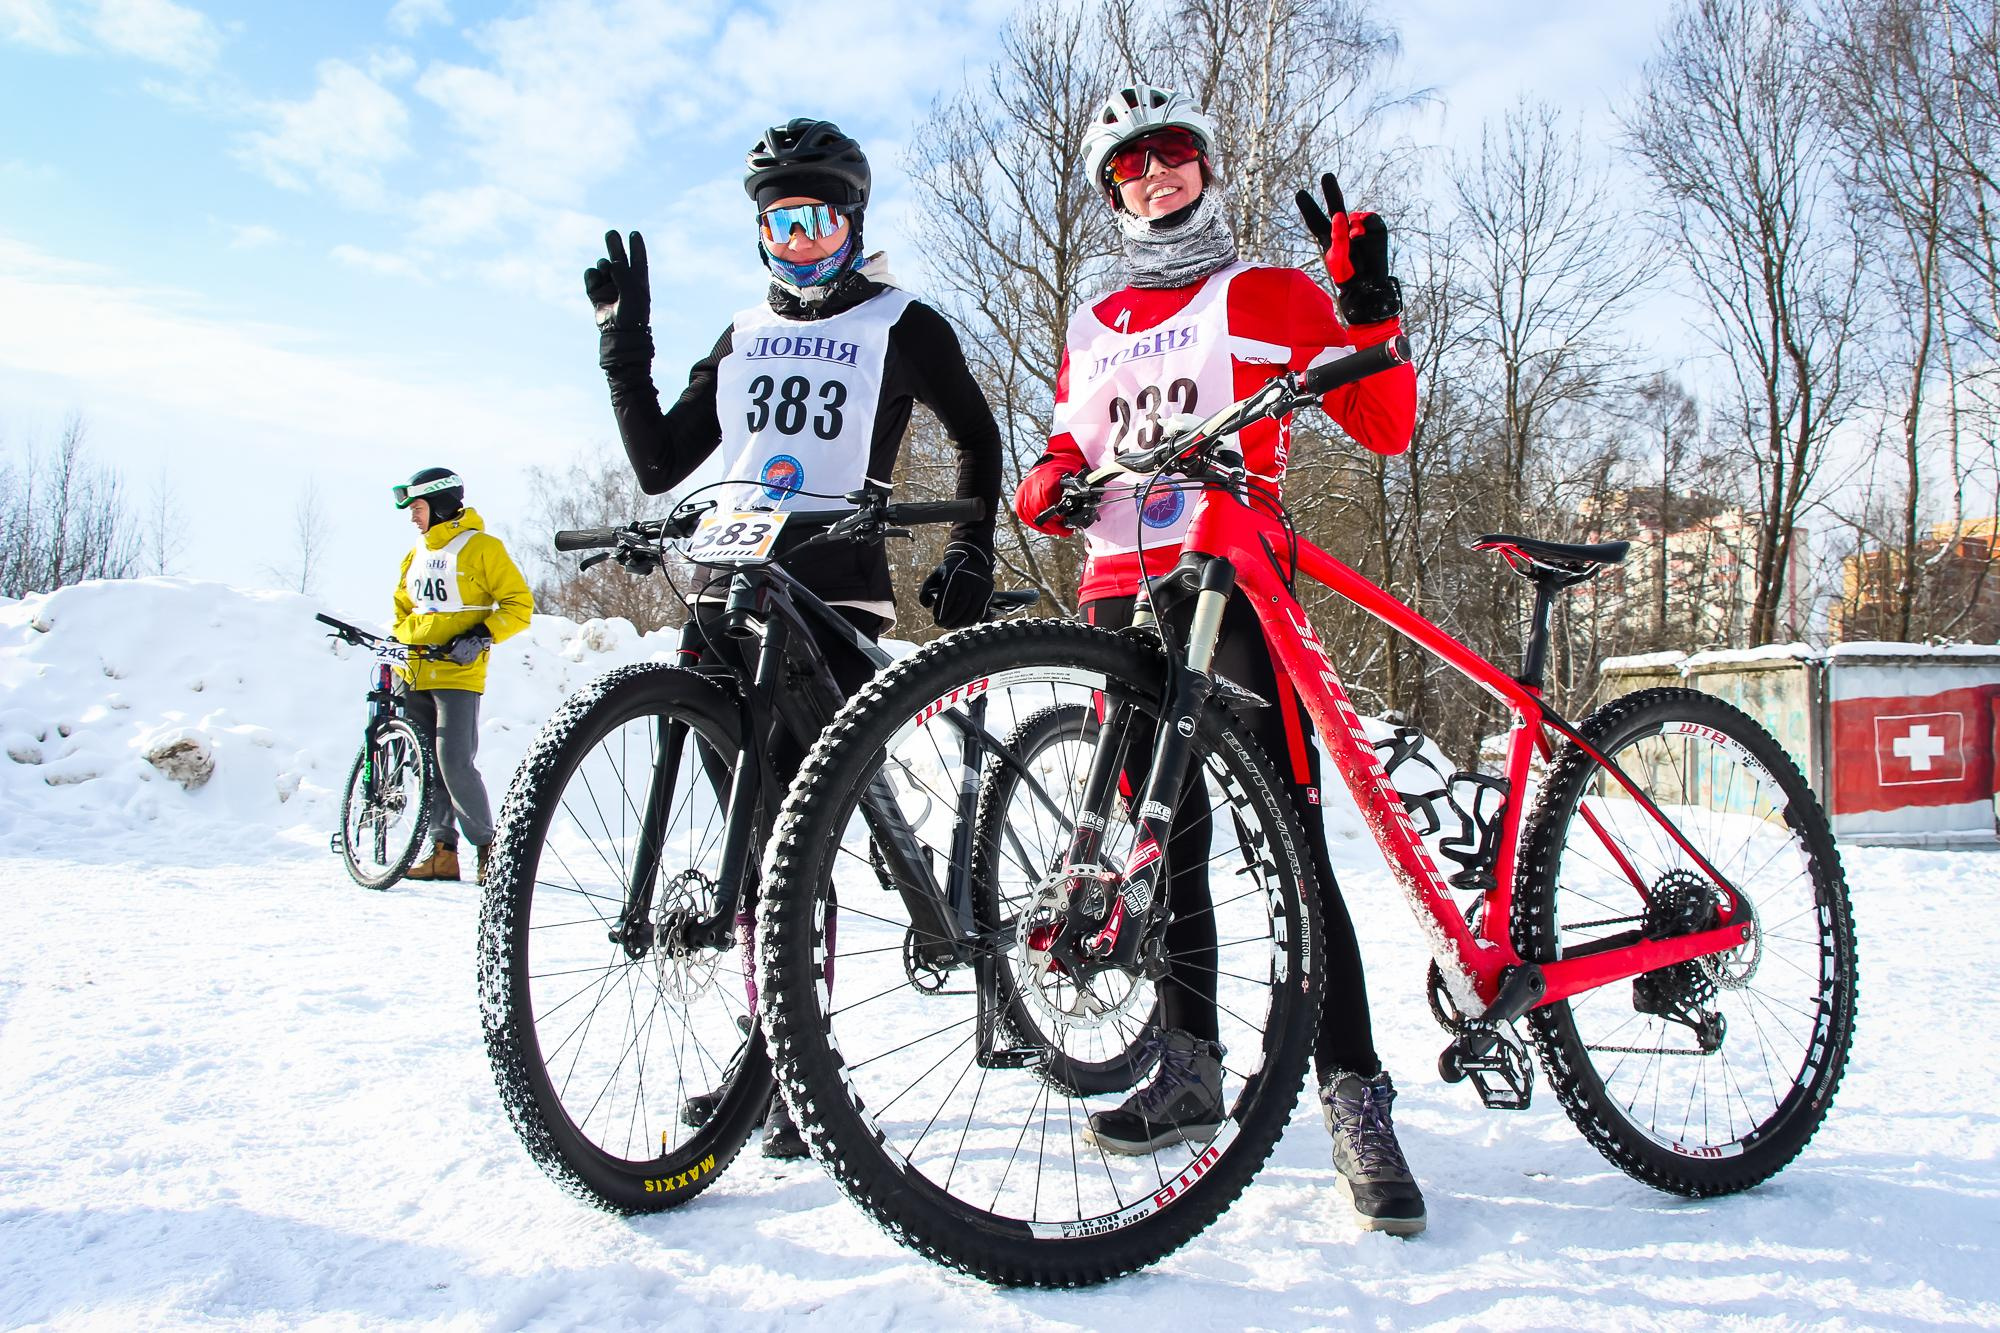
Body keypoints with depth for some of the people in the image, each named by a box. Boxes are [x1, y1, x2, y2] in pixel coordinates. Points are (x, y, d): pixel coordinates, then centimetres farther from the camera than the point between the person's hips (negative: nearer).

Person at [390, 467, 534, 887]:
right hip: (415, 675, 7)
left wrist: (482, 637, -17)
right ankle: (443, 850, 12)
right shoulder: (415, 555, 18)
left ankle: (489, 846, -1)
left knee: (455, 762, -14)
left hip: (457, 674, -7)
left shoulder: (481, 547, -3)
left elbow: (519, 604, -6)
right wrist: (397, 663, 15)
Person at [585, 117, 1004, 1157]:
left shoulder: (901, 326, 8)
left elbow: (978, 442, 15)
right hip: (729, 591, 5)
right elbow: (659, 464, 16)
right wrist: (624, 341, 10)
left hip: (833, 595, -5)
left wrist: (967, 557, 5)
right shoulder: (746, 334, 21)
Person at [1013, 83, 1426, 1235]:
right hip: (1125, 595, 5)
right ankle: (1190, 1073, 17)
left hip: (1237, 585, -5)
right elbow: (1071, 457, 28)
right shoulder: (1095, 332, 23)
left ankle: (1356, 1097, -8)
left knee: (1291, 838, -13)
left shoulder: (1275, 297, 11)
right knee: (1158, 836, 6)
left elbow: (1384, 428, 4)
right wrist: (1049, 486, 4)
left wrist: (1371, 306, -12)